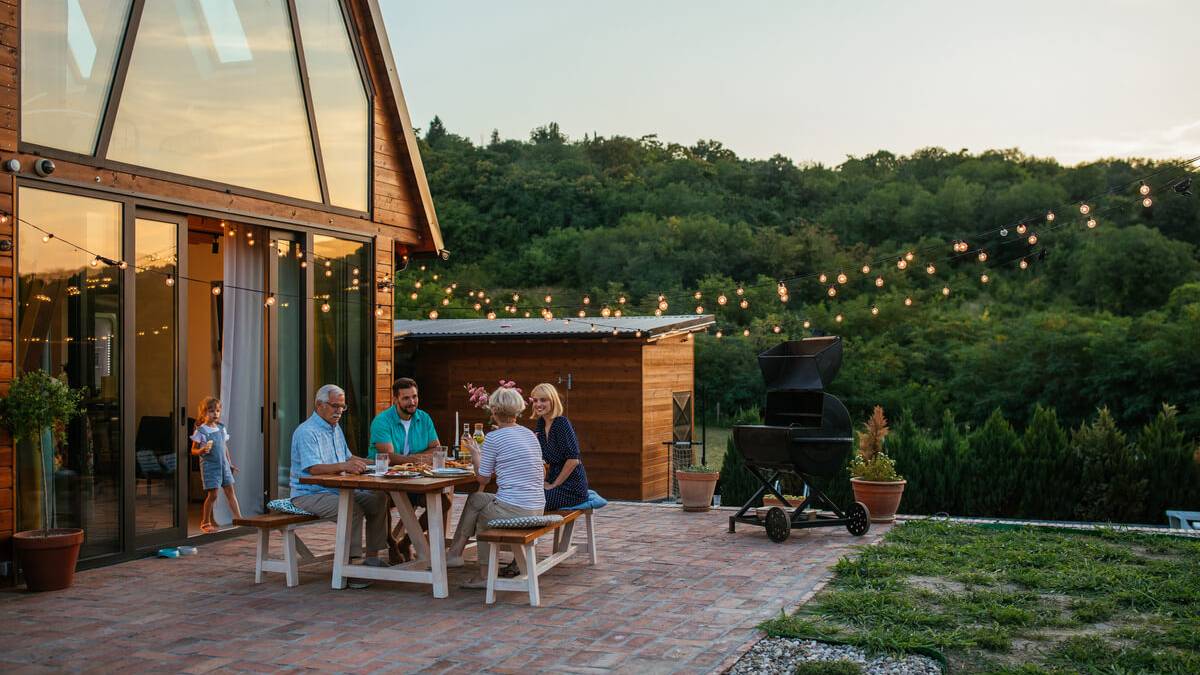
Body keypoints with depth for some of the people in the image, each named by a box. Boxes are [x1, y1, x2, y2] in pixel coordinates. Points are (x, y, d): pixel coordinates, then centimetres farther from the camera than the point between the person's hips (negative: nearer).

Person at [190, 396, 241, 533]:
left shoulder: (221, 428, 10)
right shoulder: (200, 431, -7)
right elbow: (193, 450, -4)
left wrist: (230, 464, 19)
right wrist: (202, 451, -25)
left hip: (223, 465, 5)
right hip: (209, 465, -5)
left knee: (230, 491, 3)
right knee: (212, 495, -2)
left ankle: (239, 519, 4)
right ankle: (205, 522, 13)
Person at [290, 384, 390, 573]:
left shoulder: (336, 429, 18)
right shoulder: (307, 432, -14)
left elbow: (347, 458, 27)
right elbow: (313, 468, -26)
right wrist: (344, 466, -41)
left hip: (337, 490, 9)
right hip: (309, 494, -9)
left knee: (378, 498, -5)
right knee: (353, 508, -32)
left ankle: (371, 557, -3)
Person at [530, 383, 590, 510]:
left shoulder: (562, 423, -17)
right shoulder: (541, 423, 9)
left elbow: (573, 459, -22)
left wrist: (554, 485, -15)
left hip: (571, 489, -8)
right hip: (554, 482, 8)